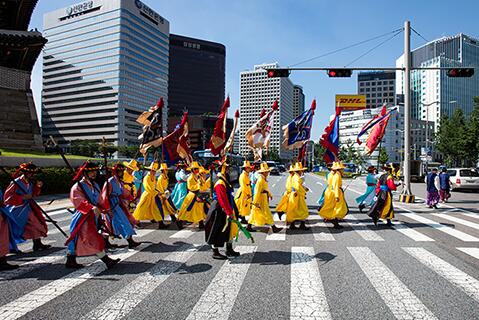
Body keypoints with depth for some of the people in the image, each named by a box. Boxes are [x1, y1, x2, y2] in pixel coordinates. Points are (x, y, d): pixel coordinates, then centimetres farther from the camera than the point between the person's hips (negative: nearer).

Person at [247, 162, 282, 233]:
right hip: (261, 199, -10)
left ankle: (249, 227, 20)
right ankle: (274, 228, 6)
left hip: (264, 198, 10)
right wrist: (255, 202, -23)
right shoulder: (260, 180, -21)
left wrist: (270, 194, 19)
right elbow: (257, 191, -23)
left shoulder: (264, 179, 10)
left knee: (255, 212, 13)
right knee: (267, 213, -2)